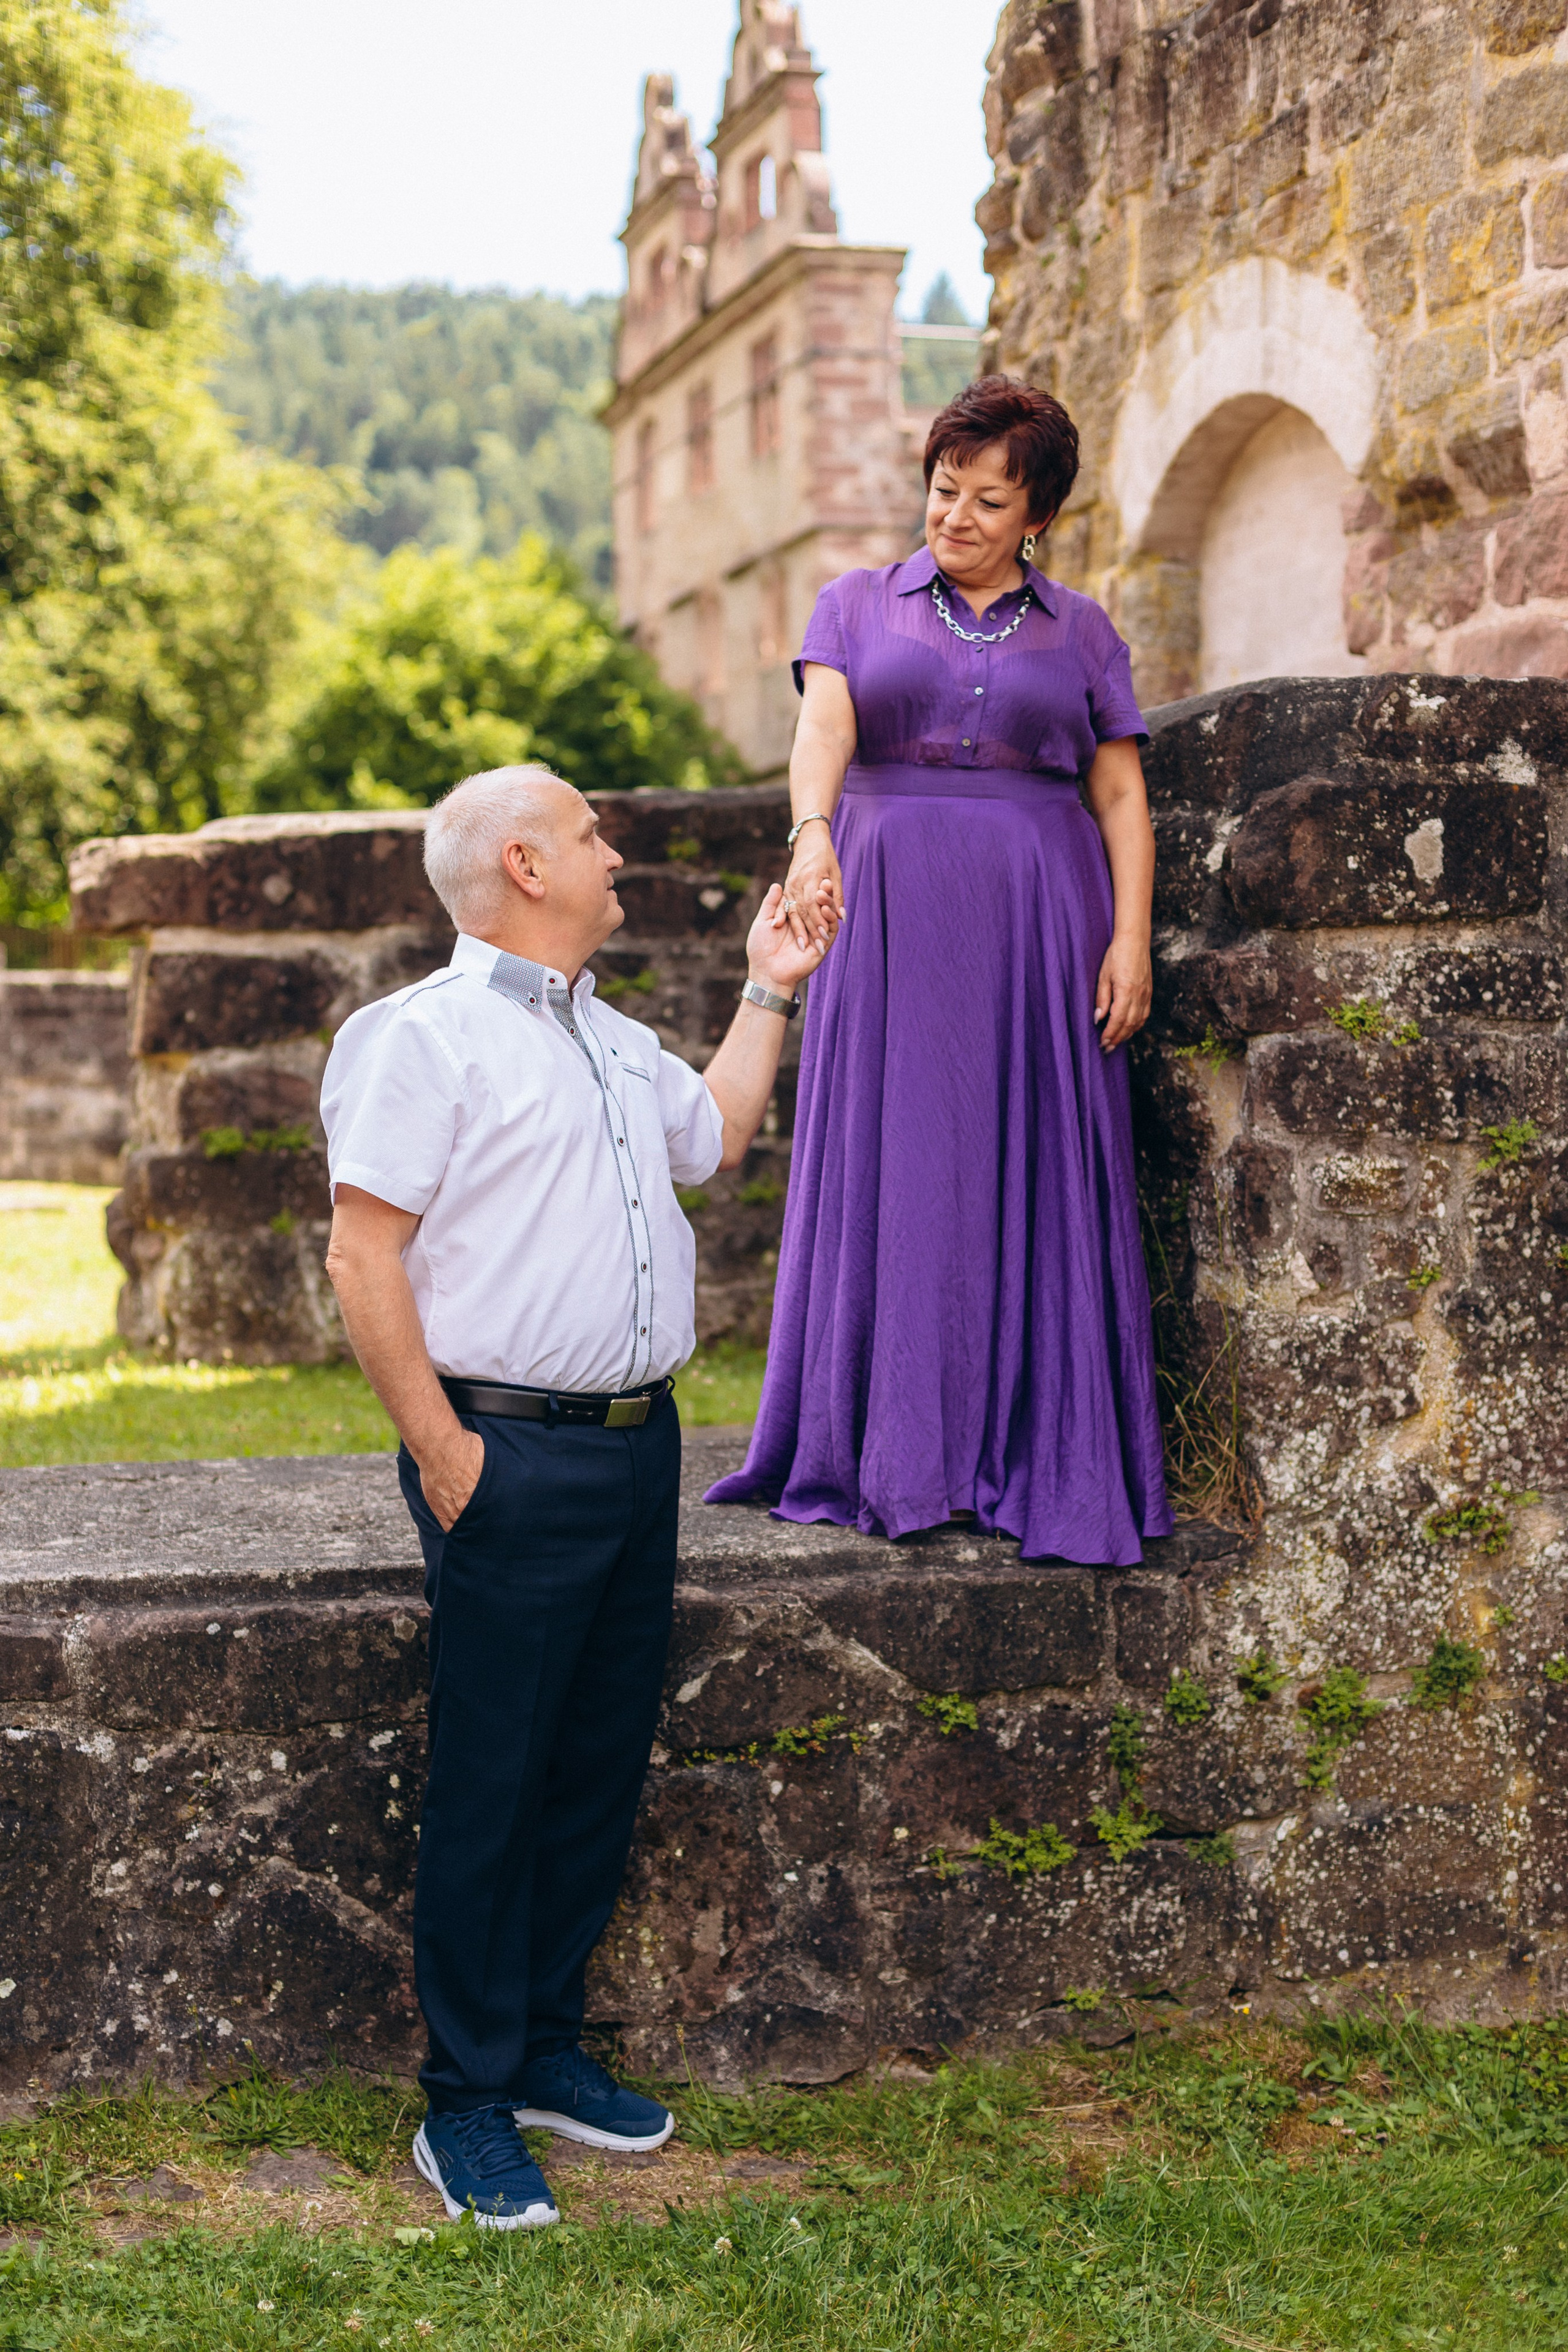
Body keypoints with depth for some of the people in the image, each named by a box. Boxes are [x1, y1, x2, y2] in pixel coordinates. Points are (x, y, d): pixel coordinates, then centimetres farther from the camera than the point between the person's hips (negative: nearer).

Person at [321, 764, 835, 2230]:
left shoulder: (613, 1042, 18)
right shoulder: (423, 1036, -8)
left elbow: (714, 1135, 37)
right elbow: (364, 1255, -14)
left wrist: (767, 994, 33)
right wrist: (441, 1446, -18)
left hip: (638, 1443, 8)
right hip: (515, 1458, -8)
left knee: (600, 1770, 13)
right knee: (491, 1786, -2)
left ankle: (544, 2050, 27)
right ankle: (466, 2106, 8)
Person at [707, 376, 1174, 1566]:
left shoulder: (1082, 632, 13)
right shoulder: (857, 605, 11)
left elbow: (1121, 796, 8)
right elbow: (823, 722, -8)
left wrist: (1131, 938, -6)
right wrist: (813, 831, -28)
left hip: (1040, 927, 0)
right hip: (893, 921, 0)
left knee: (1037, 1182, -3)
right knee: (893, 1180, -2)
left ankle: (1034, 1461, 2)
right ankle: (898, 1456, 3)